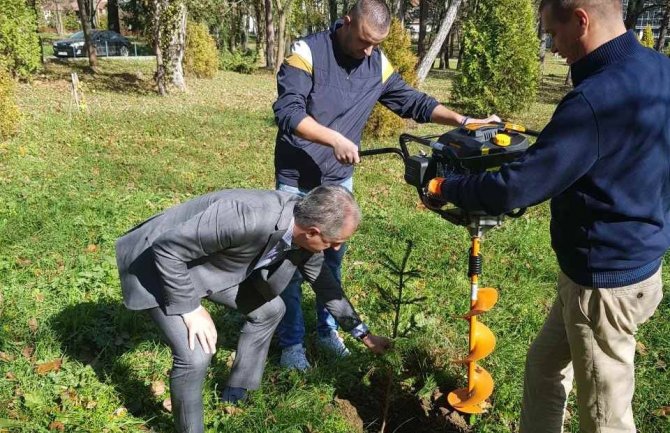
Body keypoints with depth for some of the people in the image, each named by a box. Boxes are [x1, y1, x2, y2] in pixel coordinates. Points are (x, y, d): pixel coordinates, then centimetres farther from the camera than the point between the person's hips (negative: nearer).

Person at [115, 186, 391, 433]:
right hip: (160, 261, -8)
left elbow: (324, 281, 6)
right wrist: (191, 309, -24)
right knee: (195, 355, -19)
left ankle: (238, 391, 28)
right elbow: (167, 248, -31)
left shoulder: (305, 229, -13)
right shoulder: (246, 218, -40)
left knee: (270, 309, 10)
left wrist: (362, 333, 14)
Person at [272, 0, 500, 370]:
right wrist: (336, 139, -32)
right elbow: (287, 111, -24)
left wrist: (464, 122, -3)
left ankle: (326, 328, 31)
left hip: (339, 179, 5)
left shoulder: (377, 65, 1)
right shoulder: (308, 51, -16)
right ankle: (291, 341, 17)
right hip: (296, 179, -5)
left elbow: (413, 103, 7)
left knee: (332, 257, 13)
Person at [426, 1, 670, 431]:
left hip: (605, 280, -9)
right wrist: (541, 139, 25)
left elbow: (515, 188, -26)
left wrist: (444, 187, -10)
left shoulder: (597, 97, -29)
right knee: (545, 364, 24)